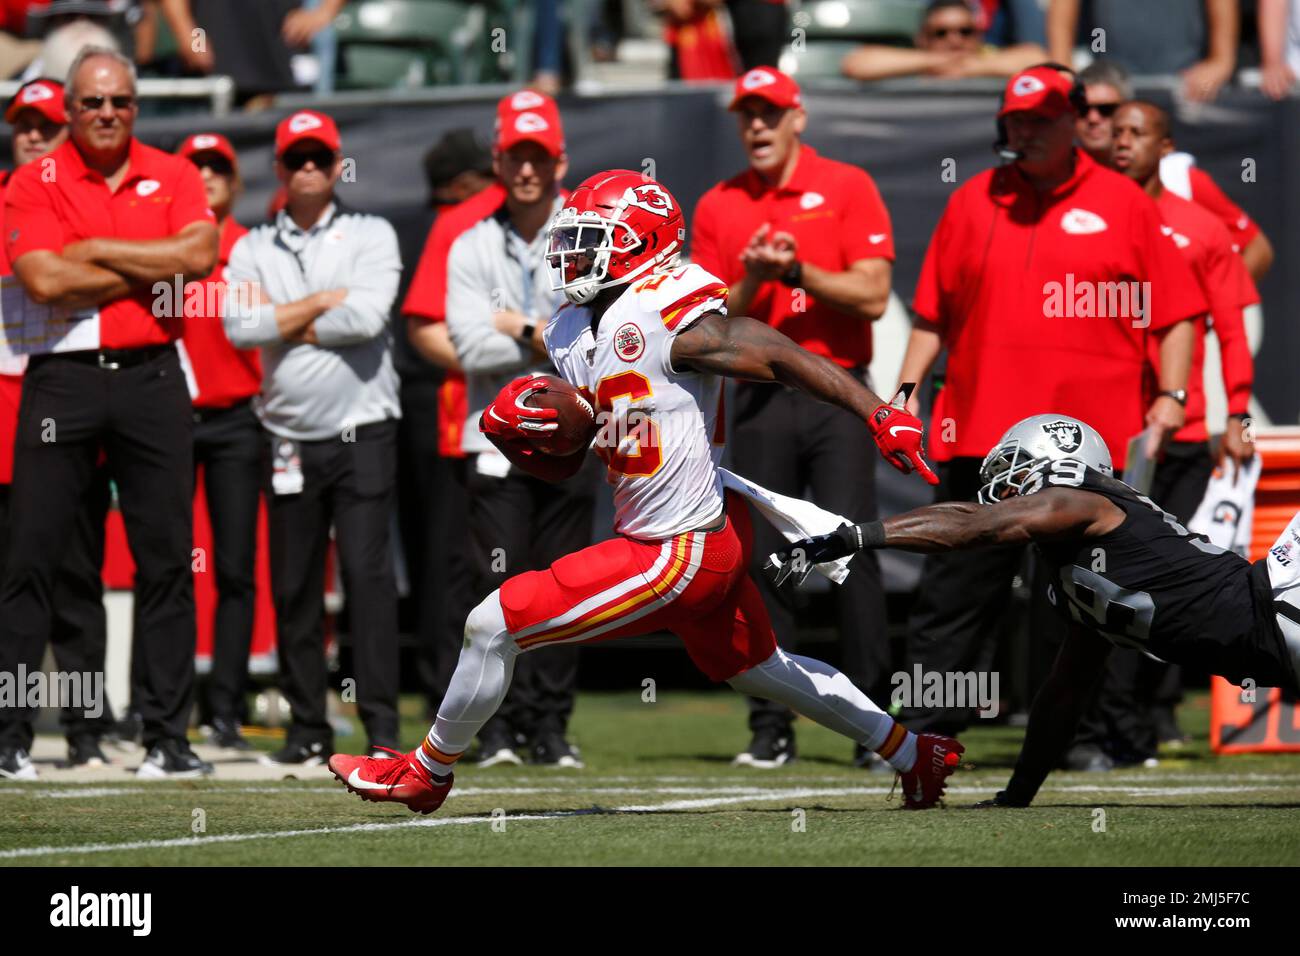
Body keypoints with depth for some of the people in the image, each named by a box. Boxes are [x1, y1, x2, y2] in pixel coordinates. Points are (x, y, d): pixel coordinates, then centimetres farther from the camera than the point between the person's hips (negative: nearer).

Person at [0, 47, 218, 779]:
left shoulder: (173, 176, 9)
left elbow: (199, 255, -8)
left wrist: (100, 251, -6)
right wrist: (152, 271, -7)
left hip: (152, 378, 2)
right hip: (63, 380, -2)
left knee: (167, 559, 2)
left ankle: (169, 735, 7)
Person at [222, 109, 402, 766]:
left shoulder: (370, 236, 3)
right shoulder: (252, 249, 10)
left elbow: (366, 317, -14)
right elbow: (239, 327, -7)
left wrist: (283, 322, -6)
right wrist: (322, 303, -7)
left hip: (362, 435, -3)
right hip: (289, 438, 3)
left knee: (368, 574, -11)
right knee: (292, 587, 5)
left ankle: (382, 726, -12)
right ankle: (308, 729, 12)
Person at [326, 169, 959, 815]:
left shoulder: (671, 321, -20)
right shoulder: (572, 333, 8)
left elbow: (784, 358, -21)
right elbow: (562, 464, 14)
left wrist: (881, 416, -27)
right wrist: (512, 429, -7)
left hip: (676, 555, -10)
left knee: (495, 624, -5)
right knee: (756, 668, 26)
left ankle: (427, 773, 15)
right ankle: (913, 755, 39)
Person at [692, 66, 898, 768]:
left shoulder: (847, 187, 2)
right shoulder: (717, 208, 10)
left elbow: (872, 295, -5)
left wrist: (797, 271, -16)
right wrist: (751, 280, -11)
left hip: (838, 396, -3)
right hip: (759, 400, 3)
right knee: (762, 562, 0)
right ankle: (771, 727, 5)